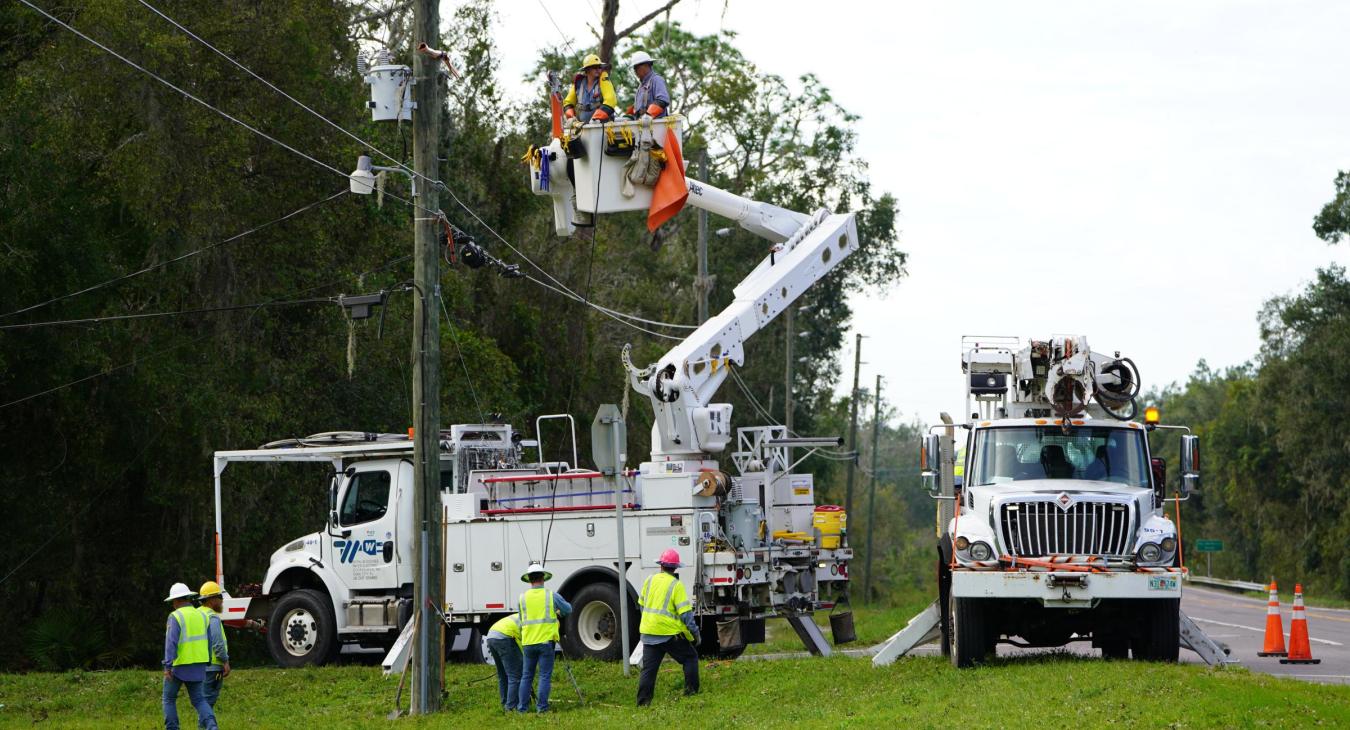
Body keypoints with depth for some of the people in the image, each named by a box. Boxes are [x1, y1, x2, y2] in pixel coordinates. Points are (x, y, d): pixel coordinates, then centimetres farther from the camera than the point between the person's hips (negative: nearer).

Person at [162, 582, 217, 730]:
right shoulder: (200, 615, 7)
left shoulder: (176, 617, -12)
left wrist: (167, 667, -24)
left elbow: (171, 642, -21)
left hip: (179, 666, -5)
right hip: (198, 665, 5)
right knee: (198, 699, 8)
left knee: (169, 698, 13)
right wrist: (206, 663, 20)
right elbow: (207, 641, 11)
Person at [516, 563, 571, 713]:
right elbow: (568, 609, 12)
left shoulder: (523, 598, 3)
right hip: (546, 641, -2)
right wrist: (558, 612, 34)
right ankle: (542, 706, -1)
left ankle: (523, 707, 11)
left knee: (526, 676, 10)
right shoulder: (551, 596, -3)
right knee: (545, 676, 2)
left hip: (528, 643, 2)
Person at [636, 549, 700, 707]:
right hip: (670, 633, -4)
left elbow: (642, 605, 16)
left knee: (648, 668, 8)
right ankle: (691, 691, 10)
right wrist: (695, 633, -6)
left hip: (648, 633, 5)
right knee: (690, 657, 13)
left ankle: (643, 701, 3)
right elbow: (685, 613, -13)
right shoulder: (676, 585, -10)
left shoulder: (650, 580, 5)